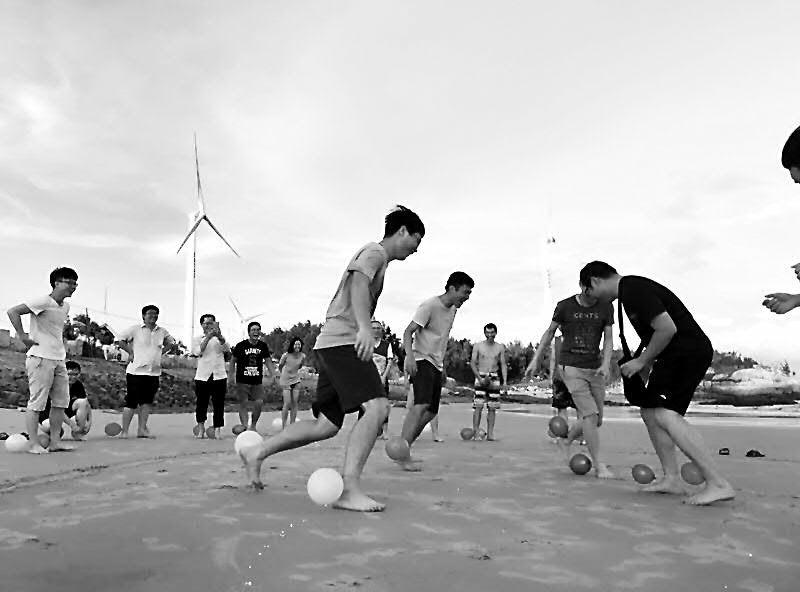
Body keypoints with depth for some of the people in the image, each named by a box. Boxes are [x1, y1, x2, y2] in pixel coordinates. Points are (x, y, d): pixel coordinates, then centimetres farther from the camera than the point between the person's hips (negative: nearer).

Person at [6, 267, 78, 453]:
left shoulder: (66, 306, 13)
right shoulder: (43, 302, -11)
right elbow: (12, 312, -16)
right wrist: (22, 336, -17)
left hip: (59, 360, 8)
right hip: (41, 358, -8)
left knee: (61, 402, 6)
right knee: (37, 402, -4)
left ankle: (55, 442, 12)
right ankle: (33, 444, 2)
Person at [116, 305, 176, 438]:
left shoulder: (162, 332, 11)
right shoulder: (135, 329, -2)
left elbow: (171, 342, 28)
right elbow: (119, 340, -3)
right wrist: (131, 352, -5)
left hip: (154, 372, 5)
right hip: (136, 371, -5)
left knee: (147, 402, 5)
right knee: (131, 402, -3)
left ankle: (142, 429, 12)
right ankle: (124, 431, 4)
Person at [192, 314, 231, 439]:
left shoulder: (220, 339, 14)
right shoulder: (197, 339, 10)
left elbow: (227, 351, -3)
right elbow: (198, 352, -9)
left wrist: (220, 337, -16)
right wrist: (208, 337, -14)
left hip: (219, 376, 1)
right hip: (202, 376, -1)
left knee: (219, 404, -2)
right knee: (201, 404, 5)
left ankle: (217, 430, 4)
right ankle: (200, 428, 22)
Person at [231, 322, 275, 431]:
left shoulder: (263, 346, 4)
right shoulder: (241, 345, -4)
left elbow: (268, 361, 12)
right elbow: (233, 361, 5)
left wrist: (272, 374, 0)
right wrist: (232, 377, 1)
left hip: (257, 381, 2)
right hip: (242, 381, -2)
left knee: (259, 403, -5)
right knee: (243, 403, -4)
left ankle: (253, 426, 15)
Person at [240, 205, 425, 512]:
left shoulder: (375, 255, 28)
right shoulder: (375, 252, -2)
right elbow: (359, 282, -24)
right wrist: (364, 327, -39)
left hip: (333, 344, 10)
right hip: (343, 340, -10)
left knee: (326, 425, 8)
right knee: (377, 406, -22)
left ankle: (256, 452, 17)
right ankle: (349, 489, -26)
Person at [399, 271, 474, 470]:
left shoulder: (452, 309, 15)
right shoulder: (430, 306, -11)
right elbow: (408, 332, -16)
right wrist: (409, 355, -32)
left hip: (437, 365, 9)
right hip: (422, 361, -9)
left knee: (430, 412, 6)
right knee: (422, 404, -25)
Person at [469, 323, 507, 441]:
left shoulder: (500, 347, 8)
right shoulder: (478, 346, 3)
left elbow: (503, 365, 8)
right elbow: (472, 363, 0)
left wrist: (504, 381, -3)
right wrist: (479, 378, -11)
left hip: (494, 378, 2)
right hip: (481, 377, -2)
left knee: (492, 407, 1)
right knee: (478, 405, -10)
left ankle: (490, 434, 4)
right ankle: (475, 433, -8)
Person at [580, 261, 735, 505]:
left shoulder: (633, 290, -17)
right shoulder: (631, 288, 16)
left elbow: (667, 328, -25)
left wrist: (642, 361, -13)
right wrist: (645, 366, 17)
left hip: (689, 352, -11)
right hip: (675, 354, 11)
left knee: (666, 414, -21)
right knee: (649, 410, 13)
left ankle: (718, 484, -18)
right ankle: (672, 479, 18)